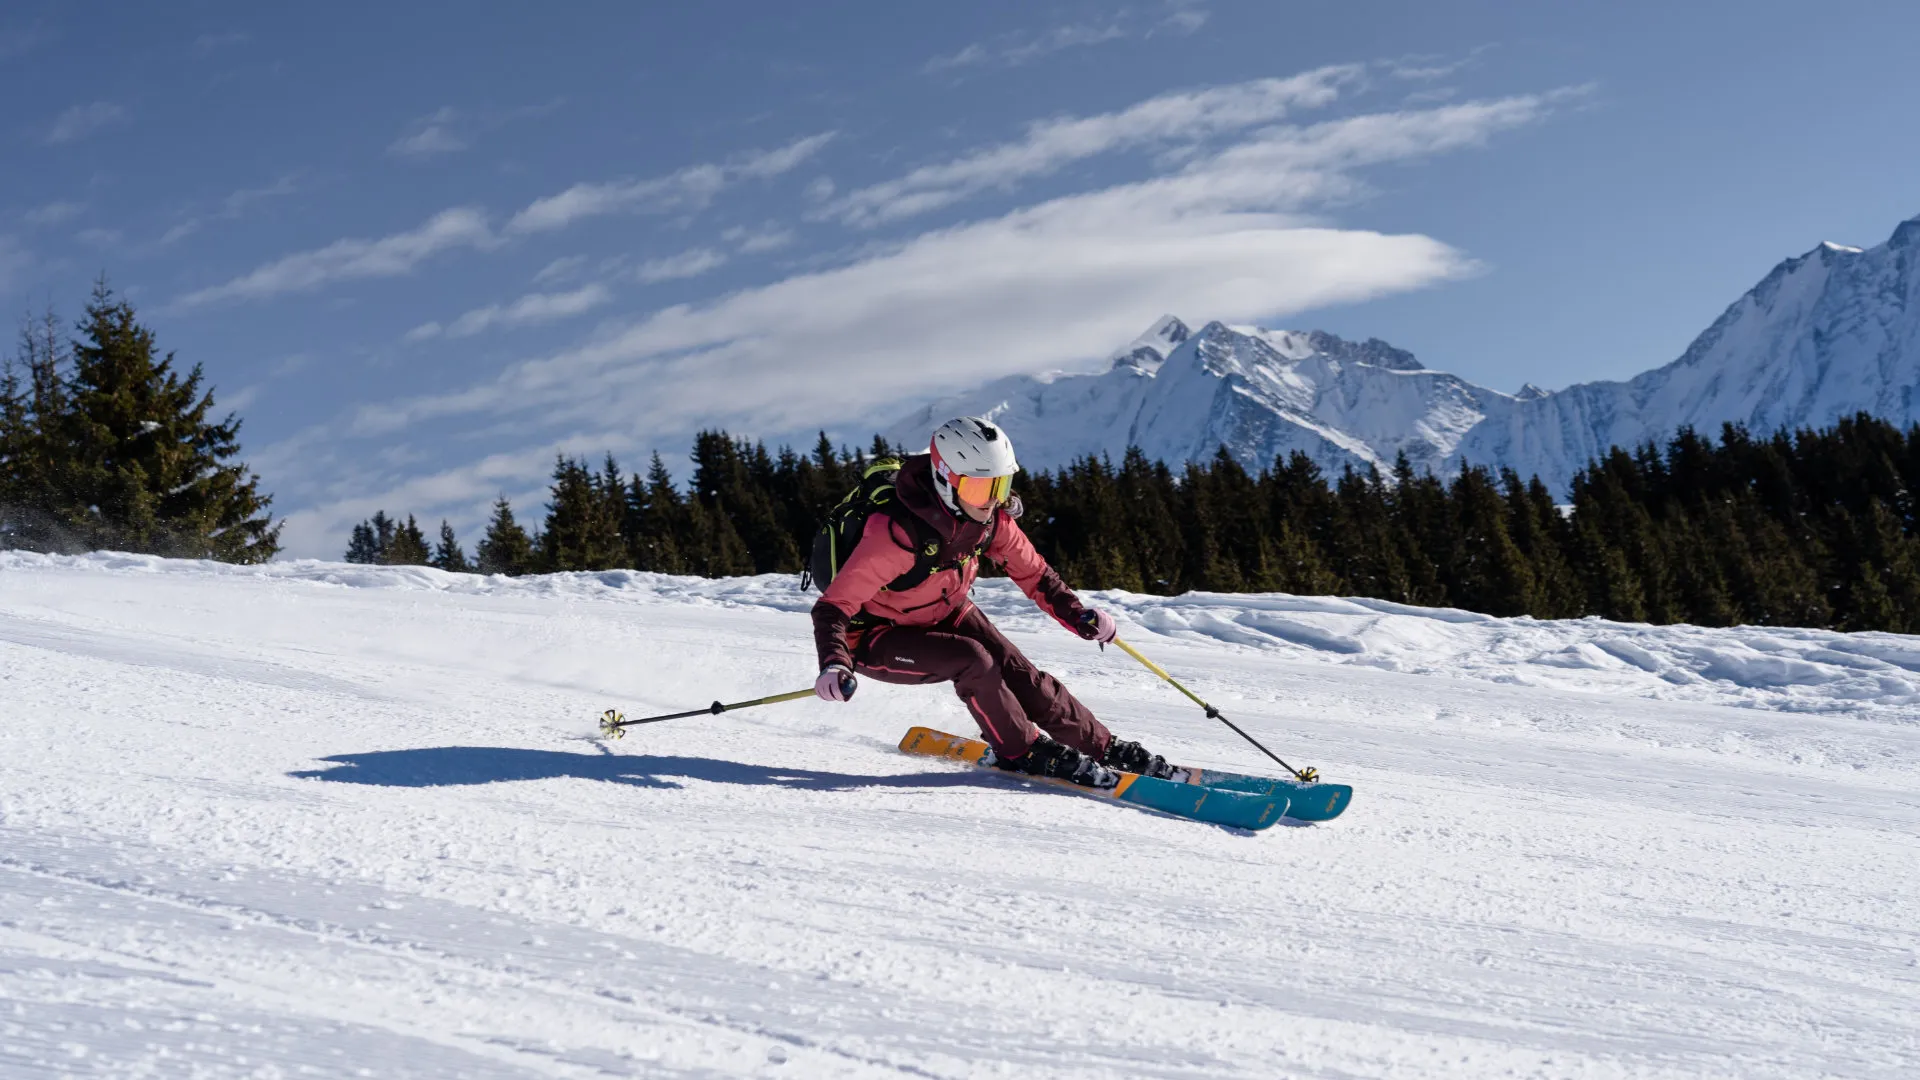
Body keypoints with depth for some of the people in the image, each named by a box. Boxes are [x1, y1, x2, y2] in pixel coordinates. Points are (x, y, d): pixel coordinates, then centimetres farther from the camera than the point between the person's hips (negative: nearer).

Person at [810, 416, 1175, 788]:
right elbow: (833, 606, -33)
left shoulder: (991, 516, -15)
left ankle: (1103, 747, 9)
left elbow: (1031, 570, 2)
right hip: (877, 639, -6)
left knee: (1020, 674, -7)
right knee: (970, 658, -29)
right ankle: (1022, 752, -10)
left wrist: (1077, 614, -11)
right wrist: (833, 664, -51)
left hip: (946, 615, 6)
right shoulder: (896, 532, -36)